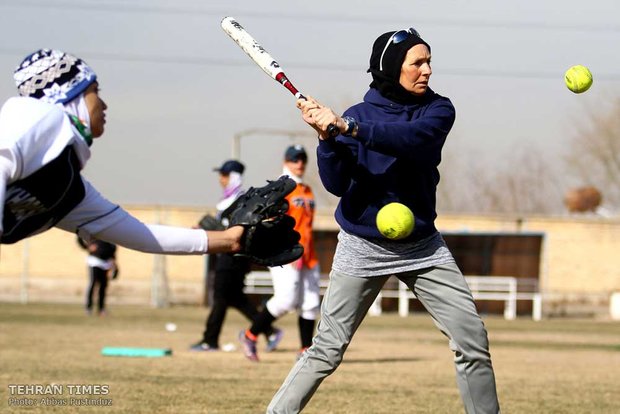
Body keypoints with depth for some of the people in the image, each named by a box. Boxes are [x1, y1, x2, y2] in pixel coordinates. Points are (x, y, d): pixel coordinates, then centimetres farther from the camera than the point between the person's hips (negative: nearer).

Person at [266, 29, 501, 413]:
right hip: (363, 247, -2)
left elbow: (412, 138, -27)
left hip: (423, 247, 2)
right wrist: (327, 137, -28)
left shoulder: (438, 109, -4)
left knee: (473, 342, -3)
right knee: (326, 352, -3)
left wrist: (344, 126, -34)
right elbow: (336, 184, -13)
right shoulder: (356, 115, -5)